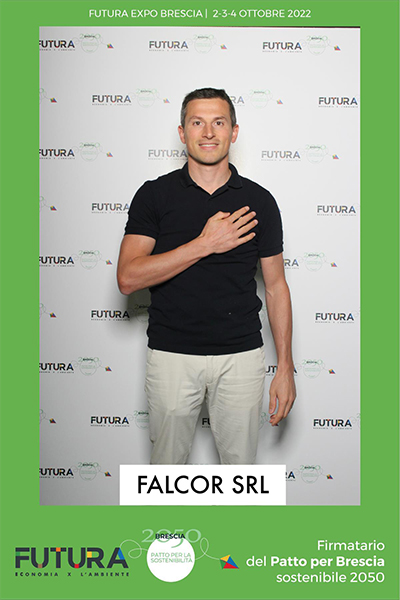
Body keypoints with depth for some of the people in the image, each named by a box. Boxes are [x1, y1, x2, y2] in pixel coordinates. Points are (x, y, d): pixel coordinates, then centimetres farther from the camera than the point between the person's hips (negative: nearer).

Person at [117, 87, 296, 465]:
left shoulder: (259, 201, 1)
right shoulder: (154, 195, -2)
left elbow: (276, 286, 5)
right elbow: (128, 278, -12)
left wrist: (285, 366, 1)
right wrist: (205, 244, -18)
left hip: (240, 356, 1)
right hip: (171, 356, 0)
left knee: (240, 462, 13)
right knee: (166, 462, 15)